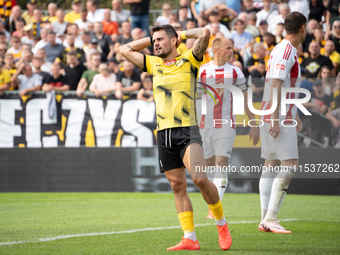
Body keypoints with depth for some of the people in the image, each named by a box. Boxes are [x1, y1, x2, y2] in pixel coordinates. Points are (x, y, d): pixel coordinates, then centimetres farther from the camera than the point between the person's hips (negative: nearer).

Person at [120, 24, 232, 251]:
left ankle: (222, 223, -1)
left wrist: (183, 35, 6)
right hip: (164, 132, 5)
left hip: (187, 130, -5)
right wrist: (151, 39, 22)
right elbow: (125, 50, 28)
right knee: (178, 185, 2)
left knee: (200, 178, -20)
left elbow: (205, 34, -10)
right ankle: (190, 238, 3)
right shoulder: (153, 64, 19)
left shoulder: (188, 60, 4)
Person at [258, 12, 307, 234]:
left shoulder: (281, 49, 17)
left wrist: (294, 115, 31)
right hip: (280, 119, -10)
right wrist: (276, 119, -24)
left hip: (279, 117, 10)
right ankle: (270, 218, -16)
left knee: (271, 165, 9)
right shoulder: (287, 51, -14)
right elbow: (276, 85, -21)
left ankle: (266, 219, 10)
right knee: (290, 165, -12)